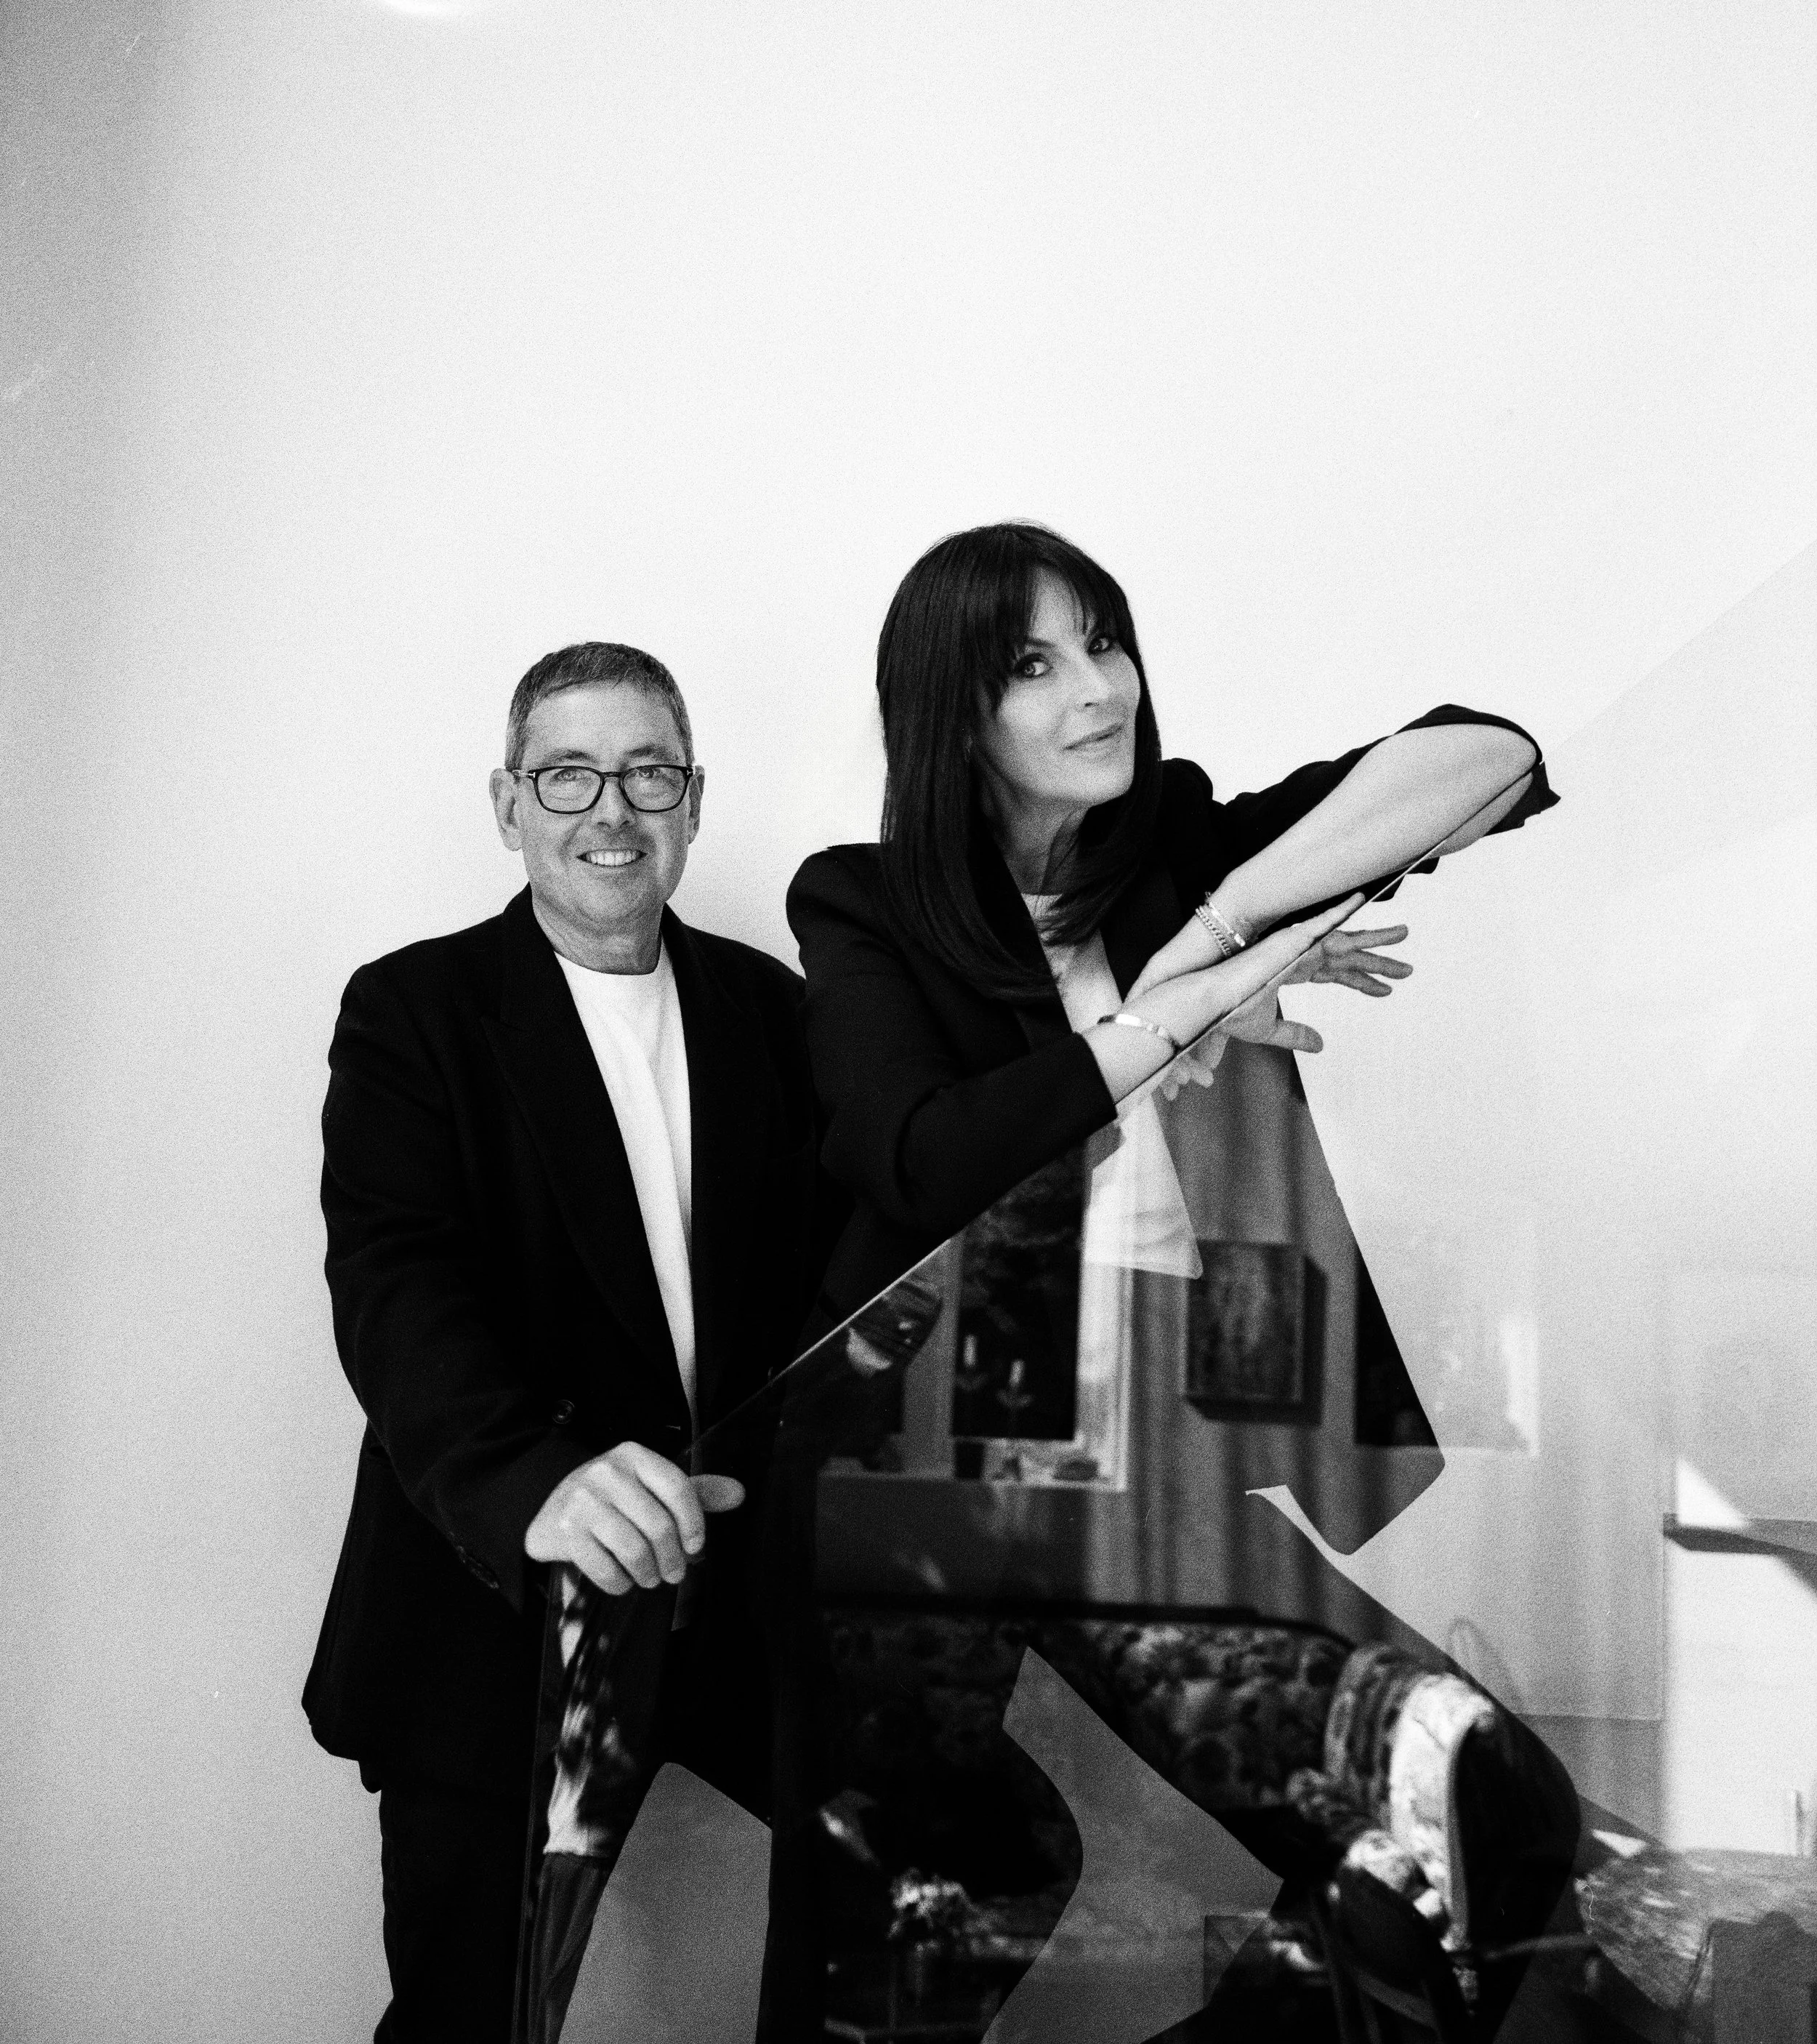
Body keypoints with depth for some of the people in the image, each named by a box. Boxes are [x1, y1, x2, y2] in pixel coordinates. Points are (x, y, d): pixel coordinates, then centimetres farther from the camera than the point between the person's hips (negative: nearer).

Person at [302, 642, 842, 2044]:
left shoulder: (769, 1005, 7)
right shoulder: (412, 1010, -5)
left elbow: (831, 1255, 2)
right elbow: (392, 1282, -18)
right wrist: (533, 1480, -36)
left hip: (738, 1585, 3)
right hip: (497, 1602, -3)